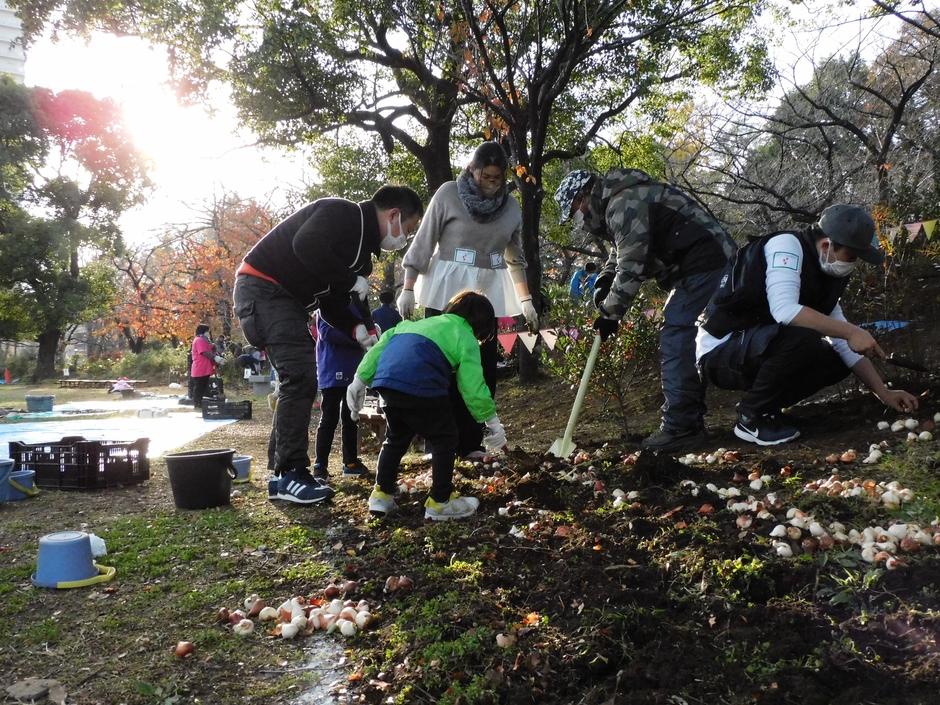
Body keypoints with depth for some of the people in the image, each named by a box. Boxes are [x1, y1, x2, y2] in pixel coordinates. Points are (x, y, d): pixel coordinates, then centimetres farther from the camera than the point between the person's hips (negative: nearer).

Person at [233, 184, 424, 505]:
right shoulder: (342, 213, -11)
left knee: (302, 379, 8)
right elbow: (306, 245, -30)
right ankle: (288, 475, -9)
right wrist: (351, 281, -20)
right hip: (261, 288, -10)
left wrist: (357, 331, -4)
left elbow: (332, 305, 14)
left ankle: (285, 471, 13)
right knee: (300, 377, -15)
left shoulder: (361, 244, 16)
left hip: (284, 298, 10)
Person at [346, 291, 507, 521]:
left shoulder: (421, 323, 33)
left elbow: (381, 345, 27)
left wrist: (361, 379, 28)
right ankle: (440, 502, 14)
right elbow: (473, 386, 7)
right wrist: (492, 420, 16)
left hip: (386, 382, 7)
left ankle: (381, 495, 28)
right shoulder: (465, 338, 13)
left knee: (396, 438, 26)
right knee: (445, 440, 10)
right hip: (420, 387, -7)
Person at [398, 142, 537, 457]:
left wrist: (525, 300, 13)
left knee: (483, 369, 2)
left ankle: (471, 442, 9)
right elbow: (423, 242, -2)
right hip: (446, 291, -4)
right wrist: (408, 288, -7)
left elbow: (515, 258, 16)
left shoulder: (511, 205, 8)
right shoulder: (449, 193, -4)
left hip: (487, 295, 4)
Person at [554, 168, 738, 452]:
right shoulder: (616, 202, 19)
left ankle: (680, 426, -12)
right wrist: (604, 281, 8)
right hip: (701, 267, 11)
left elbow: (631, 268, -21)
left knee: (676, 340, -13)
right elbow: (621, 253, 27)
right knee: (682, 342, 12)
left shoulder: (624, 204, -16)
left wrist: (610, 312, -10)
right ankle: (690, 422, 16)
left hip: (703, 266, -11)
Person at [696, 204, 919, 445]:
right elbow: (784, 310, -32)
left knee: (837, 362, 3)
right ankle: (751, 418, -12)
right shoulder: (786, 245, -16)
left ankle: (763, 407, 8)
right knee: (801, 338, -31)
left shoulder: (824, 276, 8)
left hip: (758, 350, 9)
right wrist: (850, 331, -27)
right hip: (719, 351, -9)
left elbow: (844, 344, 11)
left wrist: (883, 392, 8)